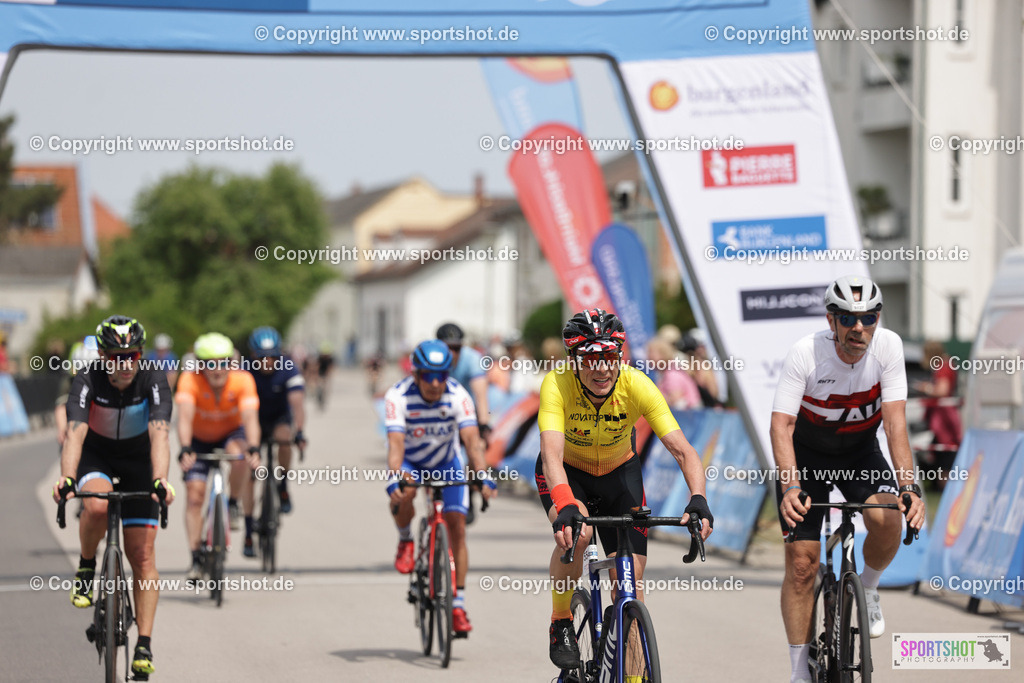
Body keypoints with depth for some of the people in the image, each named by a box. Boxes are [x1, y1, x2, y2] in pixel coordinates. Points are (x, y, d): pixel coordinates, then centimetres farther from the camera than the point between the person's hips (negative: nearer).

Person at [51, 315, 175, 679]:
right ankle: (86, 568, -6)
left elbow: (159, 436, -37)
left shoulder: (154, 381, -25)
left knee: (143, 557, -7)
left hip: (137, 461, 0)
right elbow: (75, 433, -38)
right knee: (97, 506, -36)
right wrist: (67, 478, -55)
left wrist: (160, 481, -54)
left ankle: (144, 646, -3)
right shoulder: (87, 381, -26)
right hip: (95, 455, 0)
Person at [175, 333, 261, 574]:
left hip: (231, 433, 0)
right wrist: (185, 449, -55)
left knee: (239, 455, -35)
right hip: (200, 439, 0)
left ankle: (233, 504, -9)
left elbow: (250, 417, -37)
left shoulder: (242, 380, -27)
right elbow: (185, 416, -40)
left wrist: (253, 448, -54)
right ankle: (195, 560, -5)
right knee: (195, 495, -12)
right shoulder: (190, 380, -28)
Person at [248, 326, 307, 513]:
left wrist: (299, 431, -48)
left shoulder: (289, 370, -24)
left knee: (284, 437, -33)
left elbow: (297, 402, -34)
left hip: (281, 417, -1)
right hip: (256, 419, 1)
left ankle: (283, 488, -15)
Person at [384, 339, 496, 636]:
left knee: (457, 527, -11)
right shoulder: (398, 397, -29)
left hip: (447, 462, 1)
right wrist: (396, 480, -55)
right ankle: (405, 541, -3)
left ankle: (458, 605, -4)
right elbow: (396, 443, -38)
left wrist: (483, 477, -51)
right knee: (404, 493, -35)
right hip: (410, 462, -1)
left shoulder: (458, 396, -27)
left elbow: (472, 439, -36)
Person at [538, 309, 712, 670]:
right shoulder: (557, 385, -33)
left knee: (631, 577, -7)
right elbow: (552, 453, -45)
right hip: (567, 474, -2)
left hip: (620, 473, 2)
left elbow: (682, 450, -33)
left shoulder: (637, 386, -29)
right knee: (575, 532, -33)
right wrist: (565, 507, -62)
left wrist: (698, 499, -51)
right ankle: (561, 625, -10)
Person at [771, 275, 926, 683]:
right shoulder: (805, 354, -28)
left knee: (888, 520, -28)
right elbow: (782, 424, -32)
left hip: (859, 451, 1)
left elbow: (895, 420, -25)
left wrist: (909, 487, -37)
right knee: (801, 563, -8)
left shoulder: (888, 346, -22)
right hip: (806, 453, -1)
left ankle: (867, 588, 4)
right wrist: (791, 488, -46)